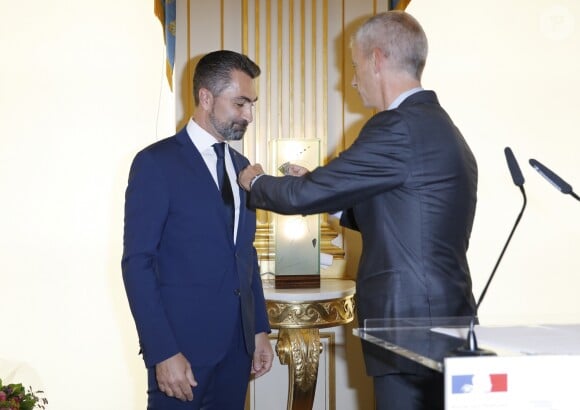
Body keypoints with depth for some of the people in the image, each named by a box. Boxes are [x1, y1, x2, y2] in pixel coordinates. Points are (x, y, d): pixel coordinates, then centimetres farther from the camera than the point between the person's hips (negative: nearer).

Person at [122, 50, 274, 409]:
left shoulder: (240, 166, 14)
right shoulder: (157, 162, -7)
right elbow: (137, 263, -12)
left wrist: (260, 329, 12)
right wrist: (163, 353, -18)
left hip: (237, 343, 6)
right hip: (183, 341, -6)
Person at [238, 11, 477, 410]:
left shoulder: (399, 127, -16)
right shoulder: (441, 128, 14)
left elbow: (302, 194, -13)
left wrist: (256, 181, 7)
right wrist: (324, 191, 21)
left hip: (411, 328, -10)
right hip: (443, 322, 10)